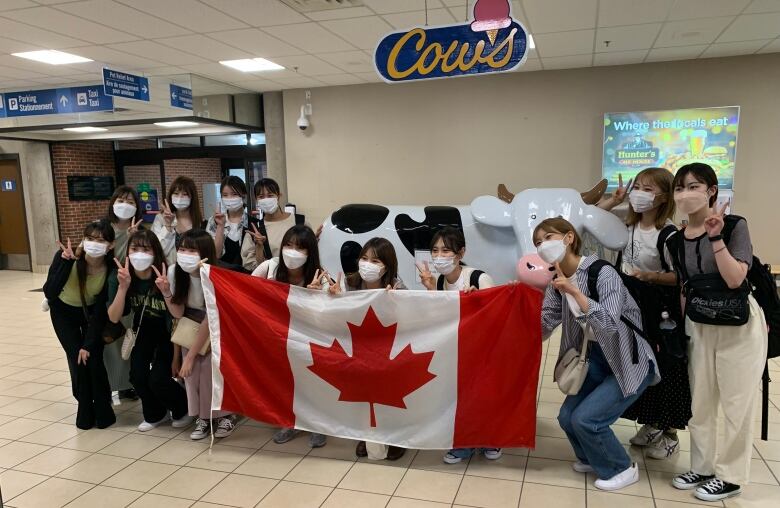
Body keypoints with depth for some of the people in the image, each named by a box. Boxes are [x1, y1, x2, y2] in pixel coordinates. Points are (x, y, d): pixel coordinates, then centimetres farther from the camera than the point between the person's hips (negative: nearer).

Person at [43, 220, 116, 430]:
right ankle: (85, 411, 14)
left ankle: (103, 411, 14)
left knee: (94, 360, -9)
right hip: (64, 311, 0)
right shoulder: (65, 256, -30)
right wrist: (66, 261, -46)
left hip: (91, 312, 0)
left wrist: (89, 344, -19)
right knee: (77, 360, -9)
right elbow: (50, 293, -36)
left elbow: (101, 311, -19)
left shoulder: (111, 269, -27)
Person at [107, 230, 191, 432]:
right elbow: (114, 317, -20)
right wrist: (123, 286, -33)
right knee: (137, 375, -12)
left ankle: (183, 409, 17)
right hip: (144, 330, 4)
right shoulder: (119, 277, -17)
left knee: (158, 379, -16)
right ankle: (156, 414, 19)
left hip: (168, 331, -4)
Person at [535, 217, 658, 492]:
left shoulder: (602, 272, -24)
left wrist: (575, 291, -43)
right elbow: (543, 325, -8)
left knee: (586, 418, -13)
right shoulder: (557, 280, -2)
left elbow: (609, 323, -36)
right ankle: (594, 458, 32)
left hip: (630, 361, -7)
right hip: (597, 358, 7)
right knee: (567, 417, 3)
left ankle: (622, 469, 14)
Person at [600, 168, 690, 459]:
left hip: (659, 313, -7)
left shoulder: (668, 234, -18)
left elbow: (680, 277, -17)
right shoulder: (627, 226, 2)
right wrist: (614, 201, 3)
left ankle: (670, 435, 23)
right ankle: (651, 425, 34)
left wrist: (649, 276, -29)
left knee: (664, 369, 5)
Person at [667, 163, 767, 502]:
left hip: (738, 325, -5)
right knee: (699, 403, 13)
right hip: (698, 326, 5)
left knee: (736, 403, 7)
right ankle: (703, 468, 30)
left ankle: (731, 476, 22)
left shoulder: (735, 226, -13)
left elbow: (735, 279, -23)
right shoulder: (677, 241, 1)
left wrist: (716, 237, -26)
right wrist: (679, 331, 10)